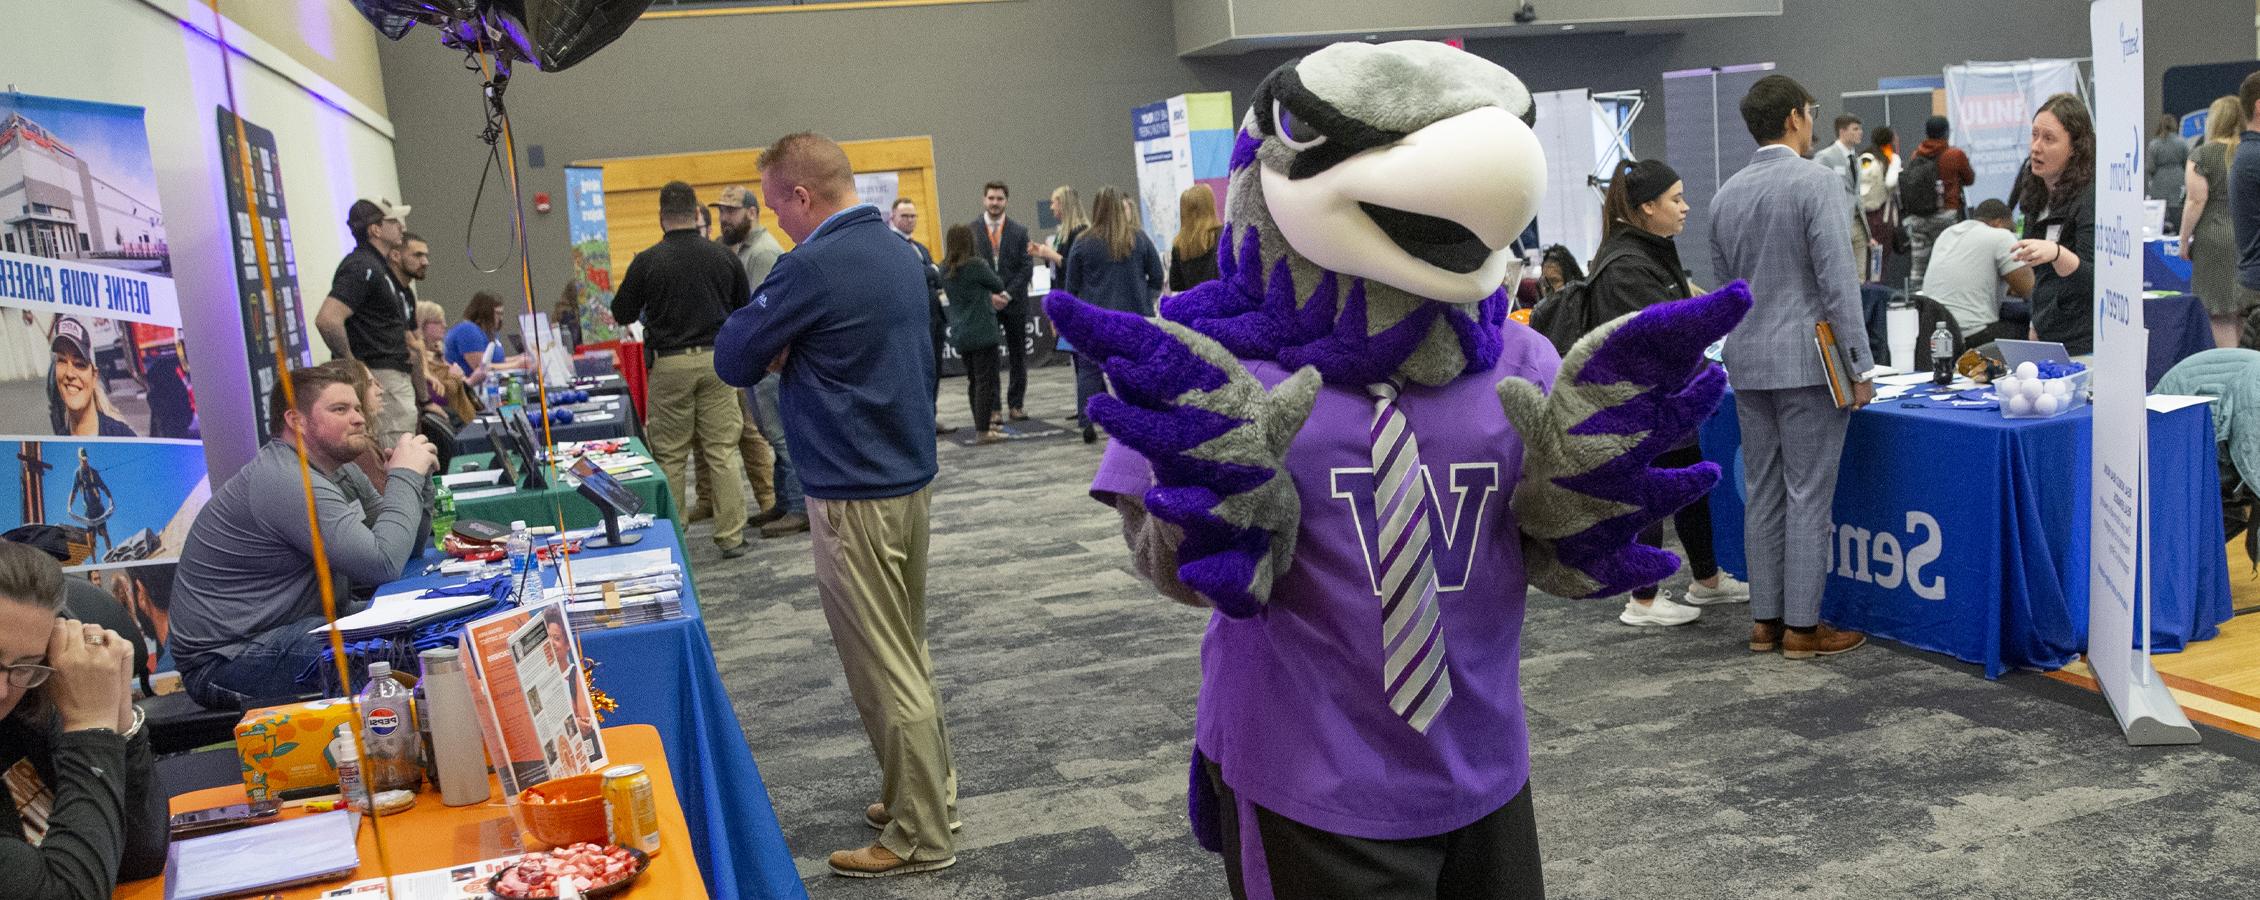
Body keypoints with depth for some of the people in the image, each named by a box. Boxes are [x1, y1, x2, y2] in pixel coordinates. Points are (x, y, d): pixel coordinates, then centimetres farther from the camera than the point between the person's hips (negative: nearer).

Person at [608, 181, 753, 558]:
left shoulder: (647, 261, -6)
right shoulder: (724, 257, 0)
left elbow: (622, 313, 5)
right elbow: (745, 311, 12)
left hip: (670, 364, -1)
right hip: (716, 359, 2)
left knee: (670, 456, 7)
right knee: (723, 452, 4)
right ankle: (731, 536, 5)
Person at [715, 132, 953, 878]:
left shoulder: (812, 267, -19)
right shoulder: (899, 252, 9)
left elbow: (734, 361, -11)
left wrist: (771, 344, 7)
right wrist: (788, 350, 3)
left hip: (855, 495, -9)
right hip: (910, 475, 9)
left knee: (883, 670, 0)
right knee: (907, 652, 19)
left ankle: (920, 838, 10)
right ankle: (930, 792, 30)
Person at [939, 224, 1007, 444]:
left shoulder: (945, 269, 5)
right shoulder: (976, 265, -15)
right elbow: (998, 285, -1)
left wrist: (990, 297, 22)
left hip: (960, 334, 7)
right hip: (982, 333, -7)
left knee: (973, 380, 16)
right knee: (985, 380, -3)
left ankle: (982, 424, 25)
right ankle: (984, 431, -5)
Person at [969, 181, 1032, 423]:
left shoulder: (1019, 231, 6)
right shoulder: (970, 231, 2)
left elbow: (1026, 267, 1)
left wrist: (1008, 293, -10)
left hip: (1015, 302, 2)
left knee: (1018, 357, 6)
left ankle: (1015, 405, 14)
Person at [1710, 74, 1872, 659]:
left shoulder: (1726, 195, 10)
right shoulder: (1817, 183, -11)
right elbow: (1838, 280, -15)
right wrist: (1860, 367, -11)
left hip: (1747, 362, 6)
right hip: (1807, 361, -6)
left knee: (1763, 494, 12)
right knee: (1808, 496, 0)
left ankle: (1765, 620, 17)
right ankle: (1802, 627, 5)